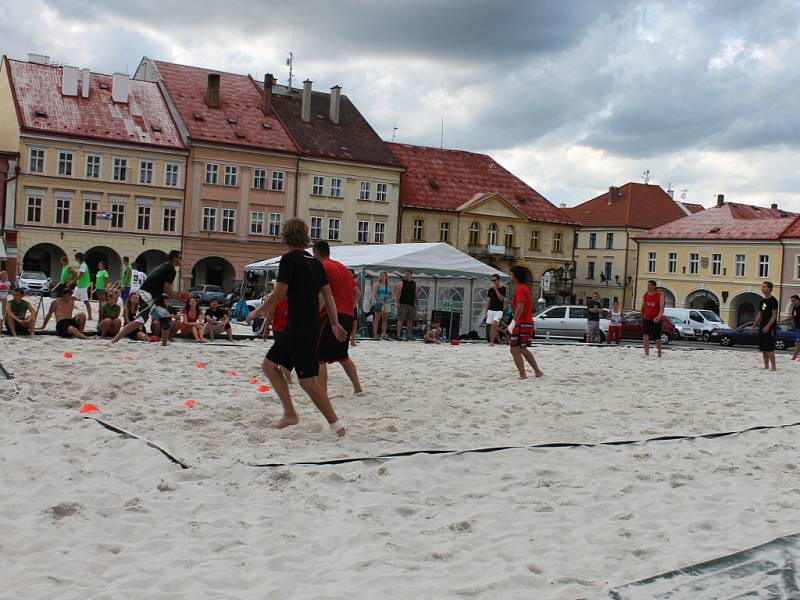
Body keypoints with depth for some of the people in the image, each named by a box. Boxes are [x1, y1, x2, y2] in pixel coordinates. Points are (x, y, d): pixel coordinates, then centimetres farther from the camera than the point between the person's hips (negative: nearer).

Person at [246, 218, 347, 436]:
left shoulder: (289, 259, -11)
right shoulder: (314, 261, 12)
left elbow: (278, 295, -14)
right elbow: (328, 295, 13)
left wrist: (256, 313, 0)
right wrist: (335, 324, 17)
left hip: (301, 329, -9)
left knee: (308, 380, -5)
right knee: (269, 364, 14)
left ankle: (336, 424, -1)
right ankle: (290, 413, 14)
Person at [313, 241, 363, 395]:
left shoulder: (321, 267, -5)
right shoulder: (343, 267, 20)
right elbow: (356, 292, 18)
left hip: (331, 315, -9)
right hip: (348, 316, 9)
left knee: (319, 358, -6)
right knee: (342, 356, 23)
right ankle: (358, 388, 24)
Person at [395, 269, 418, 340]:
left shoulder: (414, 283, 15)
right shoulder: (402, 282, 0)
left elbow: (415, 294, 19)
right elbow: (397, 293, -5)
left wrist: (416, 303, 8)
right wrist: (397, 303, -14)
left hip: (412, 304, 5)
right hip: (403, 304, -5)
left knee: (410, 320, 6)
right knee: (401, 319, -8)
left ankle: (409, 335, 13)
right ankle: (398, 335, -9)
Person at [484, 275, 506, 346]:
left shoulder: (503, 289, -2)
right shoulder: (490, 290, 10)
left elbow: (501, 298, -14)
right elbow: (488, 301, 13)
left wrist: (496, 289, -15)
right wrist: (486, 311, 9)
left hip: (499, 310, -5)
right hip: (491, 310, 5)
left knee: (494, 323, -23)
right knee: (491, 327, 4)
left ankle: (492, 342, -21)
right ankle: (491, 342, 9)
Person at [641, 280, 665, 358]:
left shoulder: (660, 295, -10)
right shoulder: (645, 295, 3)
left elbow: (662, 308, -19)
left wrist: (659, 317, -37)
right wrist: (642, 319, 18)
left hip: (656, 320, -3)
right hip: (646, 319, 3)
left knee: (657, 338, 11)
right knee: (645, 336, -15)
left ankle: (659, 354, 34)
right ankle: (646, 354, -12)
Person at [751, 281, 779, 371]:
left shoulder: (773, 300, -9)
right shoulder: (763, 300, 16)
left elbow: (775, 315, -14)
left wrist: (768, 326, -21)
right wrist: (754, 325, 14)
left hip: (770, 328, -8)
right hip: (762, 327, 8)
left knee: (769, 348, -10)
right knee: (763, 348, 9)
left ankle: (773, 367, -8)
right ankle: (766, 366, 15)